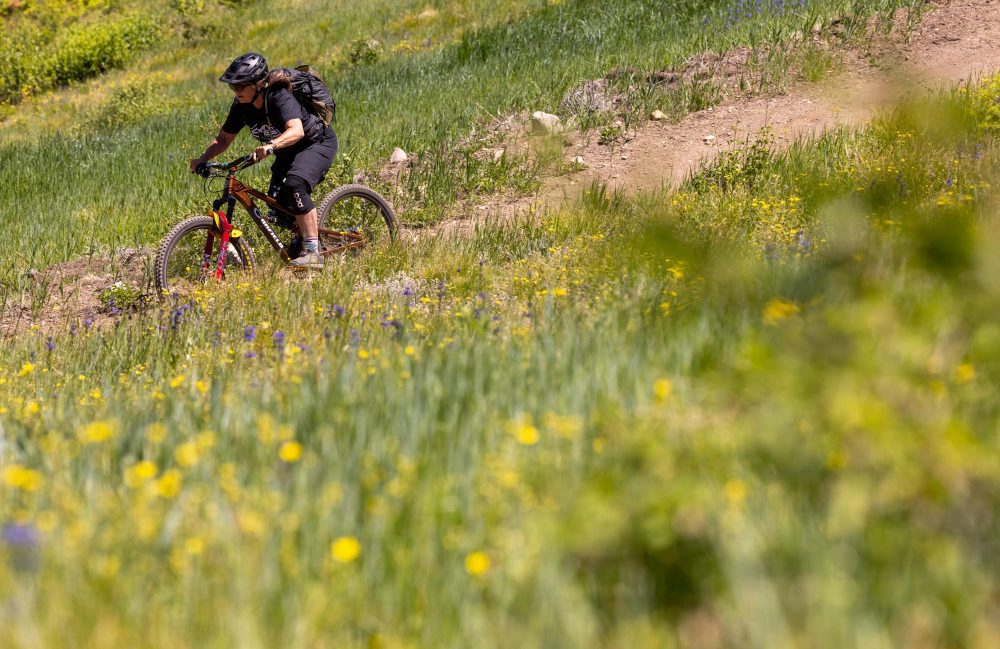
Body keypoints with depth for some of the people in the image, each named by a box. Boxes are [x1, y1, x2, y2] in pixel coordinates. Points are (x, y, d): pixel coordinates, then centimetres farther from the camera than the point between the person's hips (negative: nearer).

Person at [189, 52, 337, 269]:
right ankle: (302, 234, 24)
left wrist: (271, 146, -66)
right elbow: (224, 138, -3)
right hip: (287, 154, 8)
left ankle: (313, 252, -31)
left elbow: (296, 131, -49)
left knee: (294, 184, -32)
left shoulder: (280, 98, -33)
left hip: (318, 143, -8)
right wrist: (202, 159, -18)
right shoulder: (241, 105, -13)